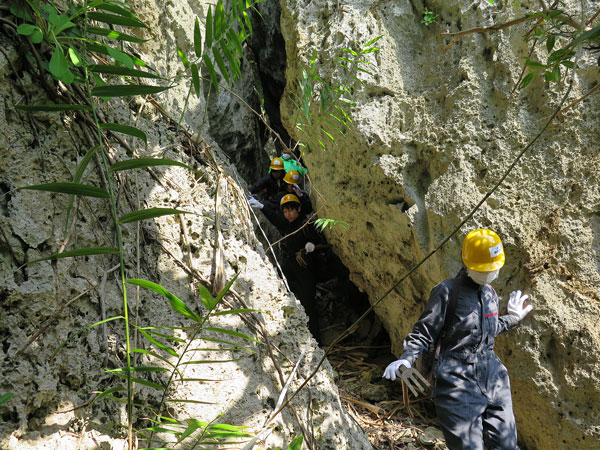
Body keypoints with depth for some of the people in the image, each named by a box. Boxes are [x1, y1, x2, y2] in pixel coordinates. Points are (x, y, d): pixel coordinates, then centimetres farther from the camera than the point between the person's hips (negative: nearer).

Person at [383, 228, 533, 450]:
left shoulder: (489, 292, 13)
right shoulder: (447, 291, -9)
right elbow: (423, 333, -8)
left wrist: (513, 317, 36)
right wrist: (406, 359, -24)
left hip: (492, 377, 7)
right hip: (458, 380, -7)